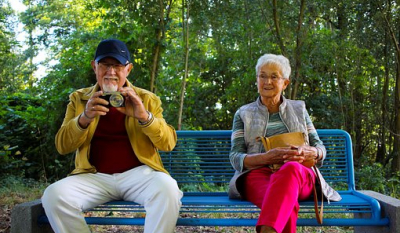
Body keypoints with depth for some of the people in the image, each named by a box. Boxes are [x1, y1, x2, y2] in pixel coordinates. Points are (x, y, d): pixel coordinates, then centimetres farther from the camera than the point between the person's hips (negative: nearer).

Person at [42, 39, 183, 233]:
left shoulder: (147, 99, 9)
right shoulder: (79, 98, 12)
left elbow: (168, 143, -1)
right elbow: (62, 146, 4)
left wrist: (144, 116, -20)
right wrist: (84, 118, -16)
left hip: (138, 173, -1)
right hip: (95, 176, 2)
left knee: (167, 188, -33)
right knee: (53, 194, -26)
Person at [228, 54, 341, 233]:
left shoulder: (299, 109, 24)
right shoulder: (244, 114, 18)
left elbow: (320, 149, 20)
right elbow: (235, 158, 6)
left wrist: (308, 153, -8)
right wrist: (266, 158, -16)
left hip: (300, 175, 1)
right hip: (258, 174, -1)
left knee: (290, 169, -42)